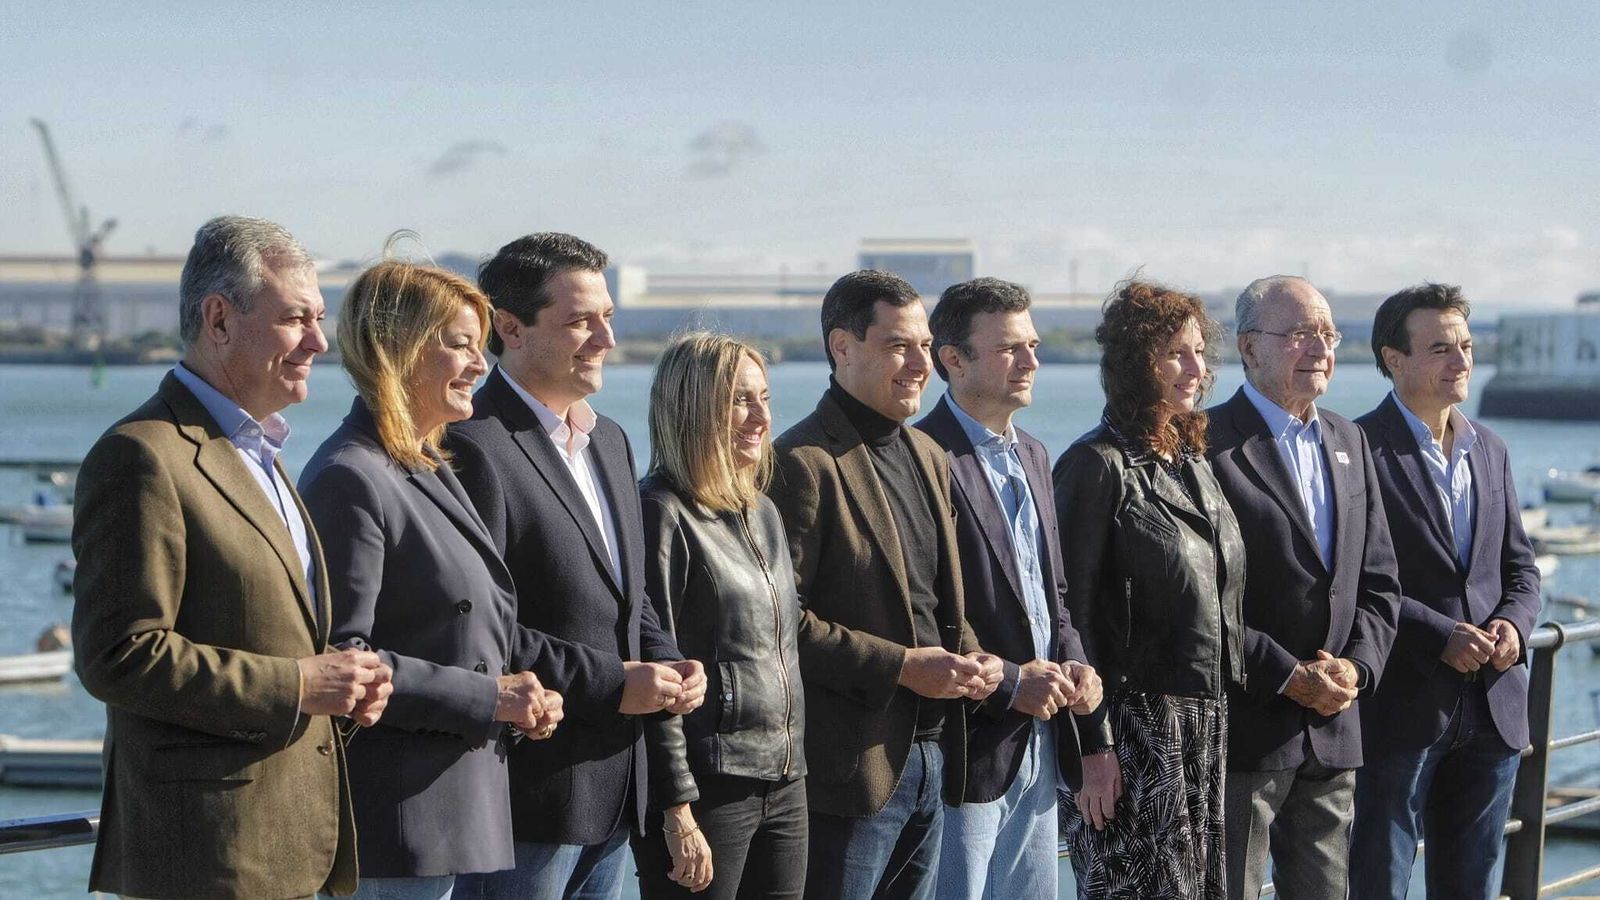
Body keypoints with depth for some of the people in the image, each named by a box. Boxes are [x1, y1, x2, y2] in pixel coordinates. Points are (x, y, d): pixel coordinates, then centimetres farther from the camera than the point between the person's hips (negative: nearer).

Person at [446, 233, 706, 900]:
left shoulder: (609, 440, 16)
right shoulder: (473, 449, -14)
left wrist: (667, 666, 3)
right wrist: (610, 683, -19)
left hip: (613, 794, 9)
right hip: (525, 794, -9)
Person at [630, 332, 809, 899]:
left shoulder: (763, 513, 14)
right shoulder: (663, 512, -10)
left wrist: (794, 761, 13)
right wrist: (677, 812, -16)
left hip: (784, 782, 7)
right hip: (707, 786, -7)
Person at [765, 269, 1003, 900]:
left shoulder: (928, 456, 15)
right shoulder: (804, 463, -13)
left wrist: (972, 659, 3)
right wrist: (899, 667, -19)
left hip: (932, 750, 8)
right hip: (851, 764, -8)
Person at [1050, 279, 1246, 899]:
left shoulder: (1194, 463, 15)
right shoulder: (1098, 465, -9)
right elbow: (1072, 611, -12)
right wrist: (1090, 746, -16)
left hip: (1208, 724, 8)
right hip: (1137, 725, -8)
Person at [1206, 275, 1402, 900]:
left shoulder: (1349, 442, 14)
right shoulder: (1209, 444, -9)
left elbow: (1378, 581, 14)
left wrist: (1356, 667, -3)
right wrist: (1288, 678, -15)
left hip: (1334, 727, 7)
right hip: (1243, 728, -7)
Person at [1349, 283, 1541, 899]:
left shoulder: (1489, 450, 13)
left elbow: (1519, 567, 16)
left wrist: (1512, 623, -5)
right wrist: (1441, 635, -20)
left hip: (1493, 709, 6)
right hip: (1399, 707, -6)